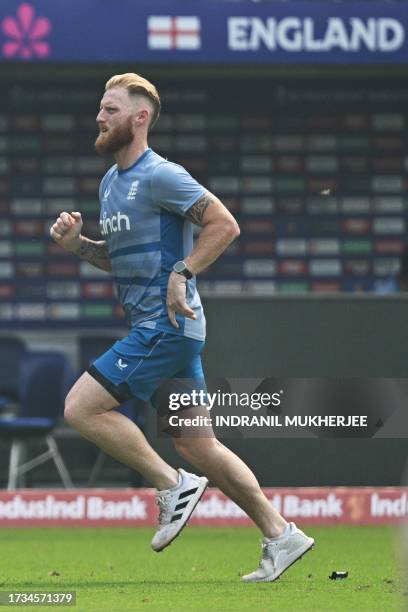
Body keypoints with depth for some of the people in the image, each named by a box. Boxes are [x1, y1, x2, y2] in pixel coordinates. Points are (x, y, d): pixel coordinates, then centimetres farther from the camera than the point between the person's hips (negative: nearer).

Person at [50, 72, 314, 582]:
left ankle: (174, 486, -3)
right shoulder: (110, 183, 17)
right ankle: (280, 535, 12)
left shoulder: (160, 176, -12)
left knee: (81, 408, -13)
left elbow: (224, 224, -15)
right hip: (150, 327, 10)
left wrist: (181, 273, -20)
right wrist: (77, 243, 9)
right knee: (194, 445, 9)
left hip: (167, 325, -10)